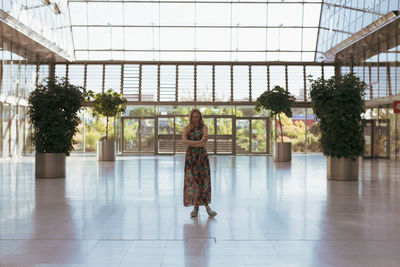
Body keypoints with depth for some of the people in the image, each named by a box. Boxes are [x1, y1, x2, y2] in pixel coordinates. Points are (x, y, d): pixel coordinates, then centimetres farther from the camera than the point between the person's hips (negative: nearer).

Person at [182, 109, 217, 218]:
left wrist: (191, 143, -9)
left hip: (202, 155, -1)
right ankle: (196, 206, 3)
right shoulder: (187, 128, 8)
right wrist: (199, 142, -12)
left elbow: (204, 144, -7)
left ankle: (206, 205, 0)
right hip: (191, 155, 1)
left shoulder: (204, 127, 5)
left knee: (204, 180, -4)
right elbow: (184, 141, -10)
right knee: (192, 180, -2)